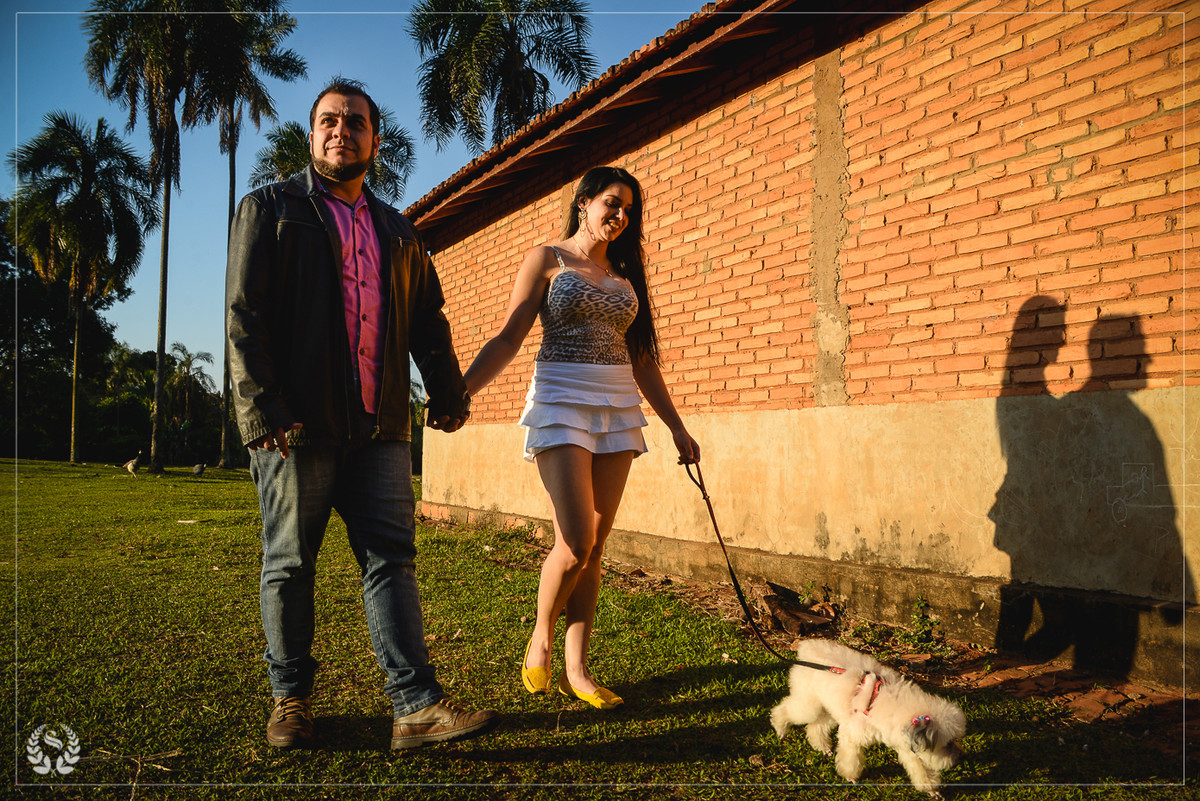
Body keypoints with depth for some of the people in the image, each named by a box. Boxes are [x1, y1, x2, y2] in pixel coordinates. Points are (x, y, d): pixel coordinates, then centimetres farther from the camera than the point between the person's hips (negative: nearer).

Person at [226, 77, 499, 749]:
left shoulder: (399, 231, 20)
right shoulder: (269, 209, 7)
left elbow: (429, 320, 20)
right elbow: (244, 314, -3)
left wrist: (448, 393, 7)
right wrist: (262, 407, -14)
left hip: (380, 427, 4)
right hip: (296, 425, -3)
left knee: (392, 558, -1)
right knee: (290, 565, 5)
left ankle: (417, 706, 0)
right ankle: (291, 699, 21)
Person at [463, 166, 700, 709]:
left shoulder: (624, 273, 18)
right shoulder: (547, 259, 4)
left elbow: (642, 359, 19)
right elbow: (508, 339, -4)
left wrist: (677, 427, 16)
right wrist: (458, 390, -18)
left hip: (619, 410, 5)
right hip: (562, 403, -5)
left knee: (595, 545, 3)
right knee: (577, 542, -14)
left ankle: (575, 667, 11)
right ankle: (541, 640, 12)